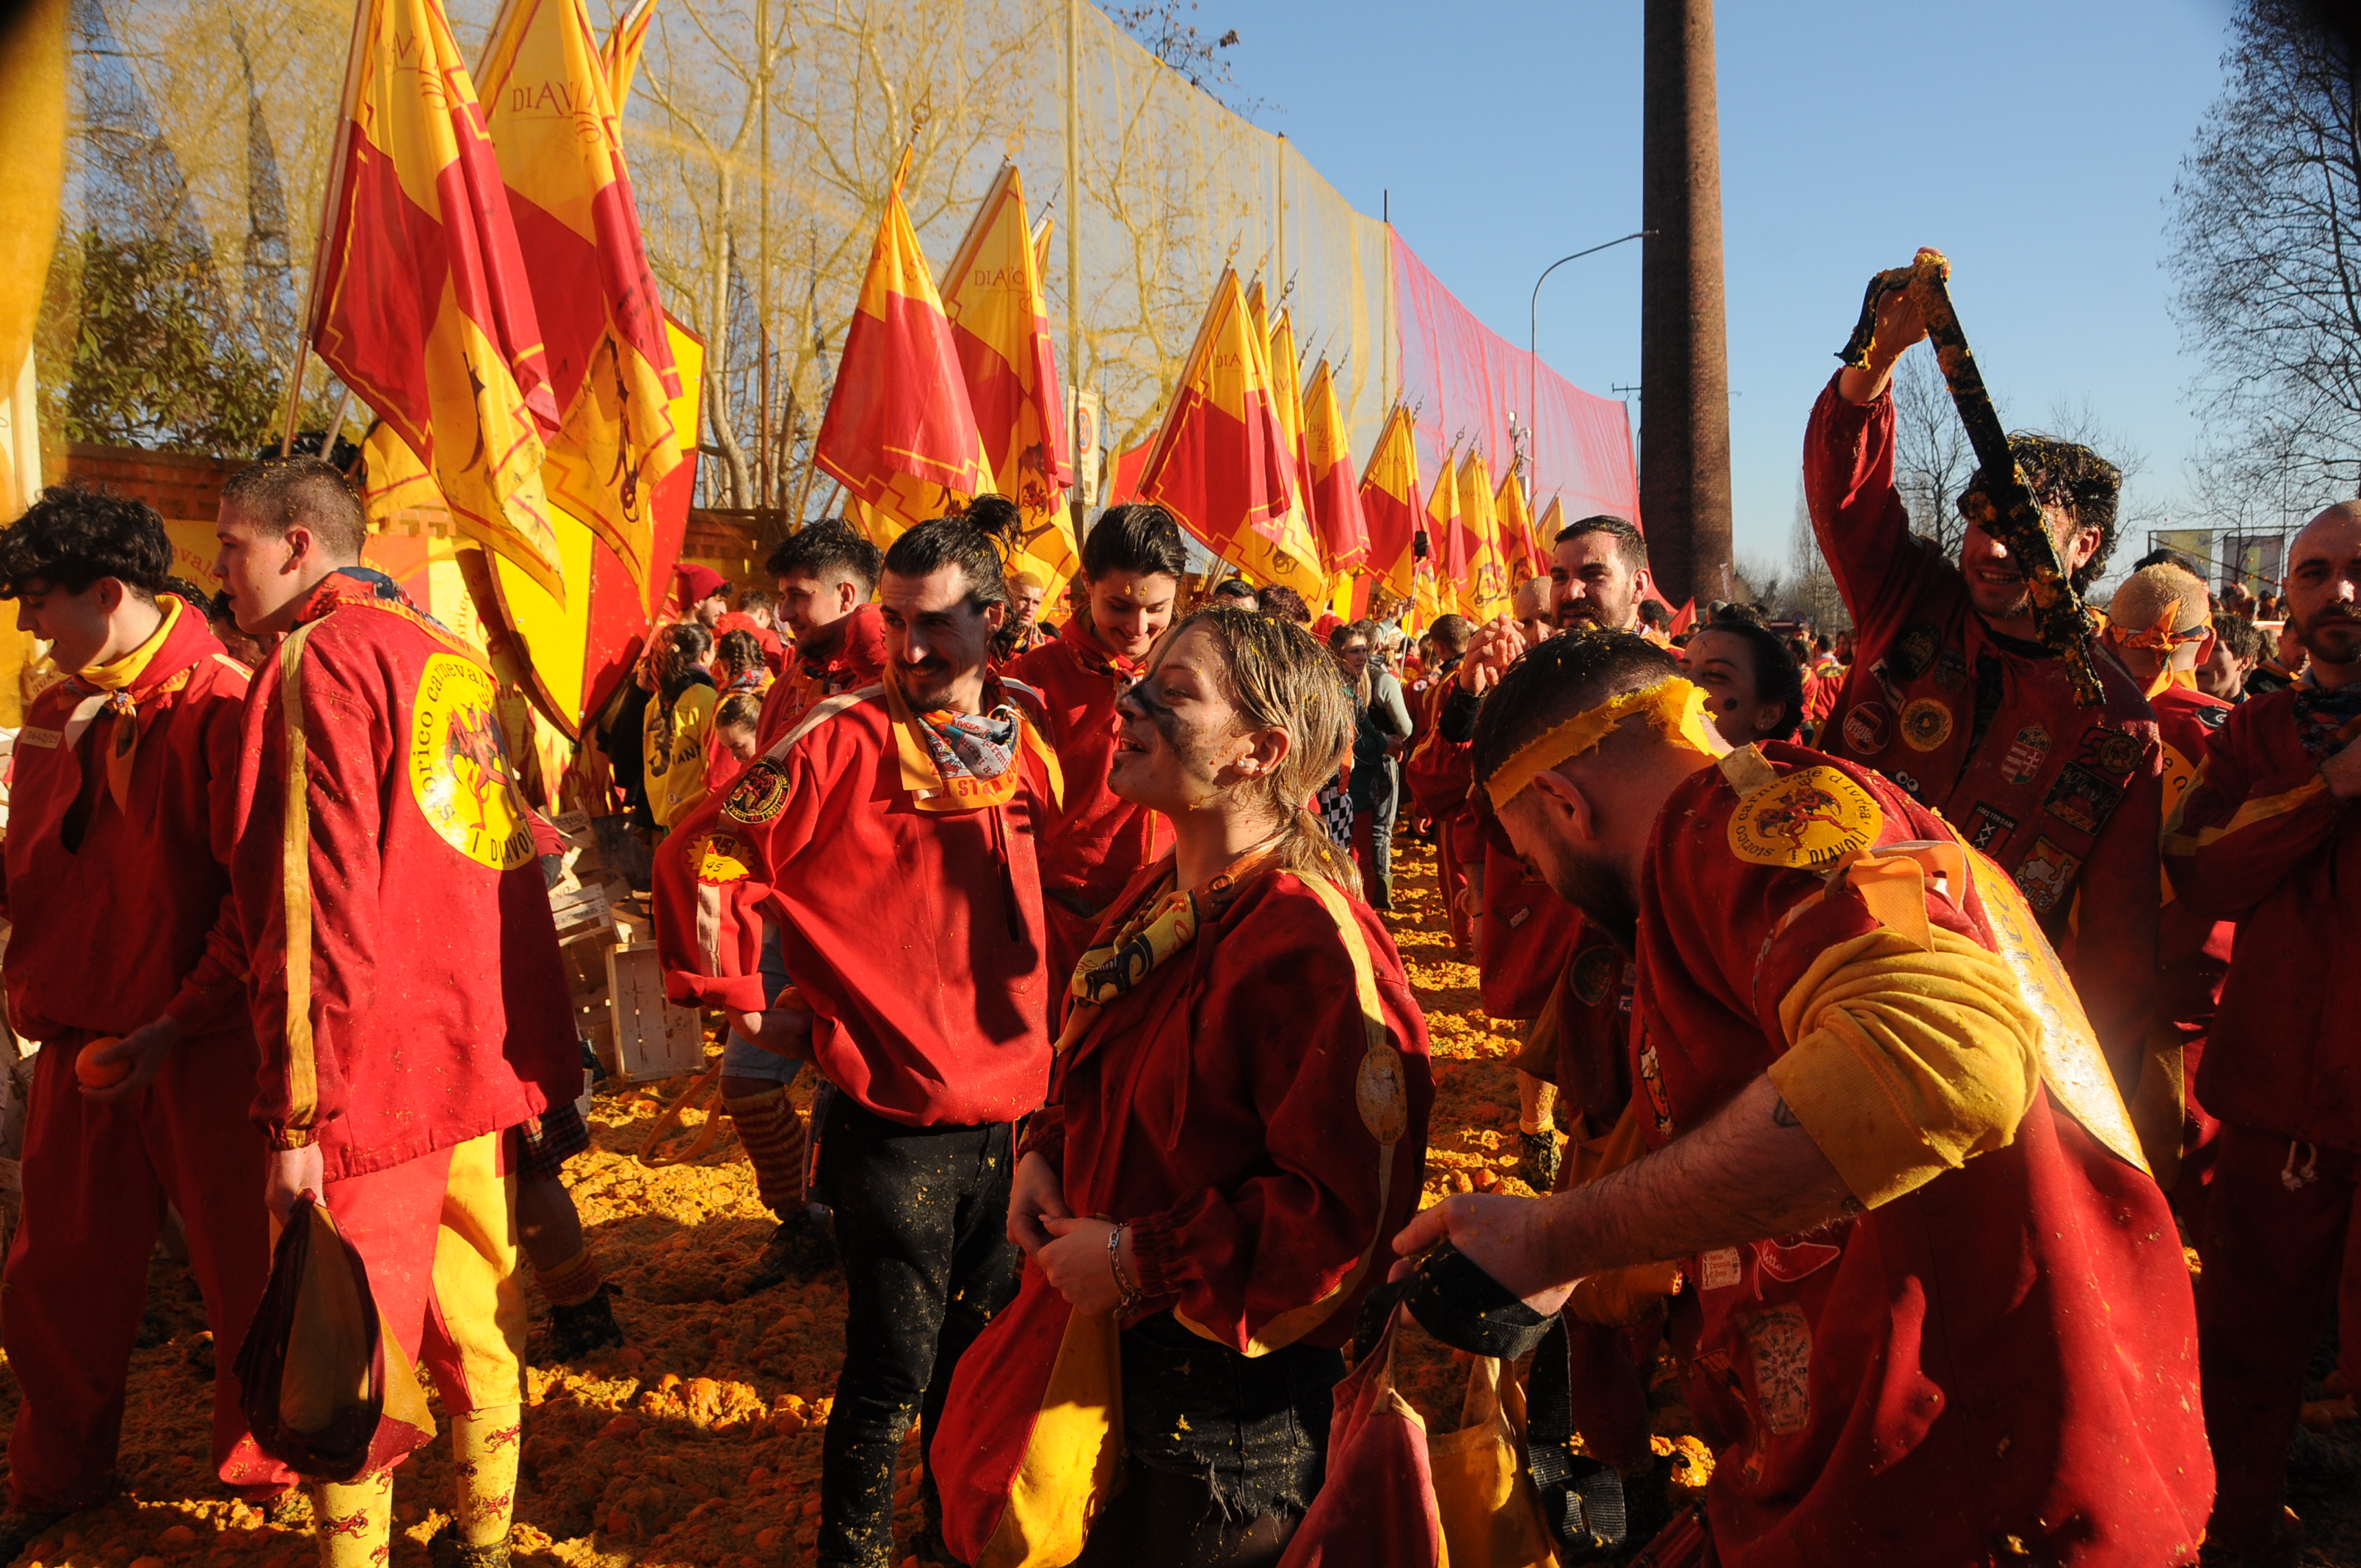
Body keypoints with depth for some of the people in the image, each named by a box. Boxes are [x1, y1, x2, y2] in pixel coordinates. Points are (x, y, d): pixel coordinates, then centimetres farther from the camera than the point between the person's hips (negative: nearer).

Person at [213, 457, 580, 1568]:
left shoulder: (321, 660, -9)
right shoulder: (452, 658, 13)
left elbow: (317, 901, -16)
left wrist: (296, 1112, -15)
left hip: (378, 1074, -7)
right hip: (487, 1055, 8)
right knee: (477, 1320, 17)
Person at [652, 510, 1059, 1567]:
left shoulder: (1022, 739, 5)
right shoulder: (846, 742, -13)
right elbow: (702, 859, -10)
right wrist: (746, 1008, -7)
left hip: (1010, 1113, 6)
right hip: (893, 1126, -6)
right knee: (893, 1375, 4)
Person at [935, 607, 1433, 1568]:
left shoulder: (1309, 943, -25)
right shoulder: (1155, 901, 4)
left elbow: (1346, 1210, -27)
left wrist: (1141, 1262, -22)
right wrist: (1045, 1152, 1)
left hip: (1231, 1402, -8)